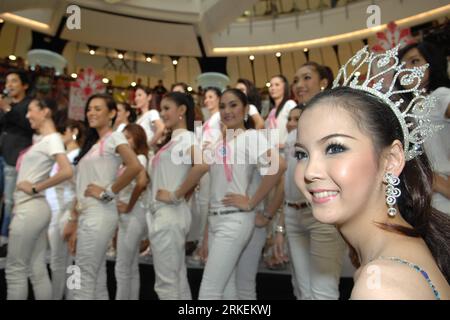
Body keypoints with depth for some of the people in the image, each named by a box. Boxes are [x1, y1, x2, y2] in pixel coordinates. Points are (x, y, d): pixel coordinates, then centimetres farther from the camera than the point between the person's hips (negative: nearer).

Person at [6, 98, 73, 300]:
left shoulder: (52, 139, -11)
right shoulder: (44, 140, 16)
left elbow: (67, 172, -27)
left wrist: (35, 188, -17)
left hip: (30, 209, -9)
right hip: (32, 209, 9)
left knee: (15, 270, 0)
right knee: (38, 270, 10)